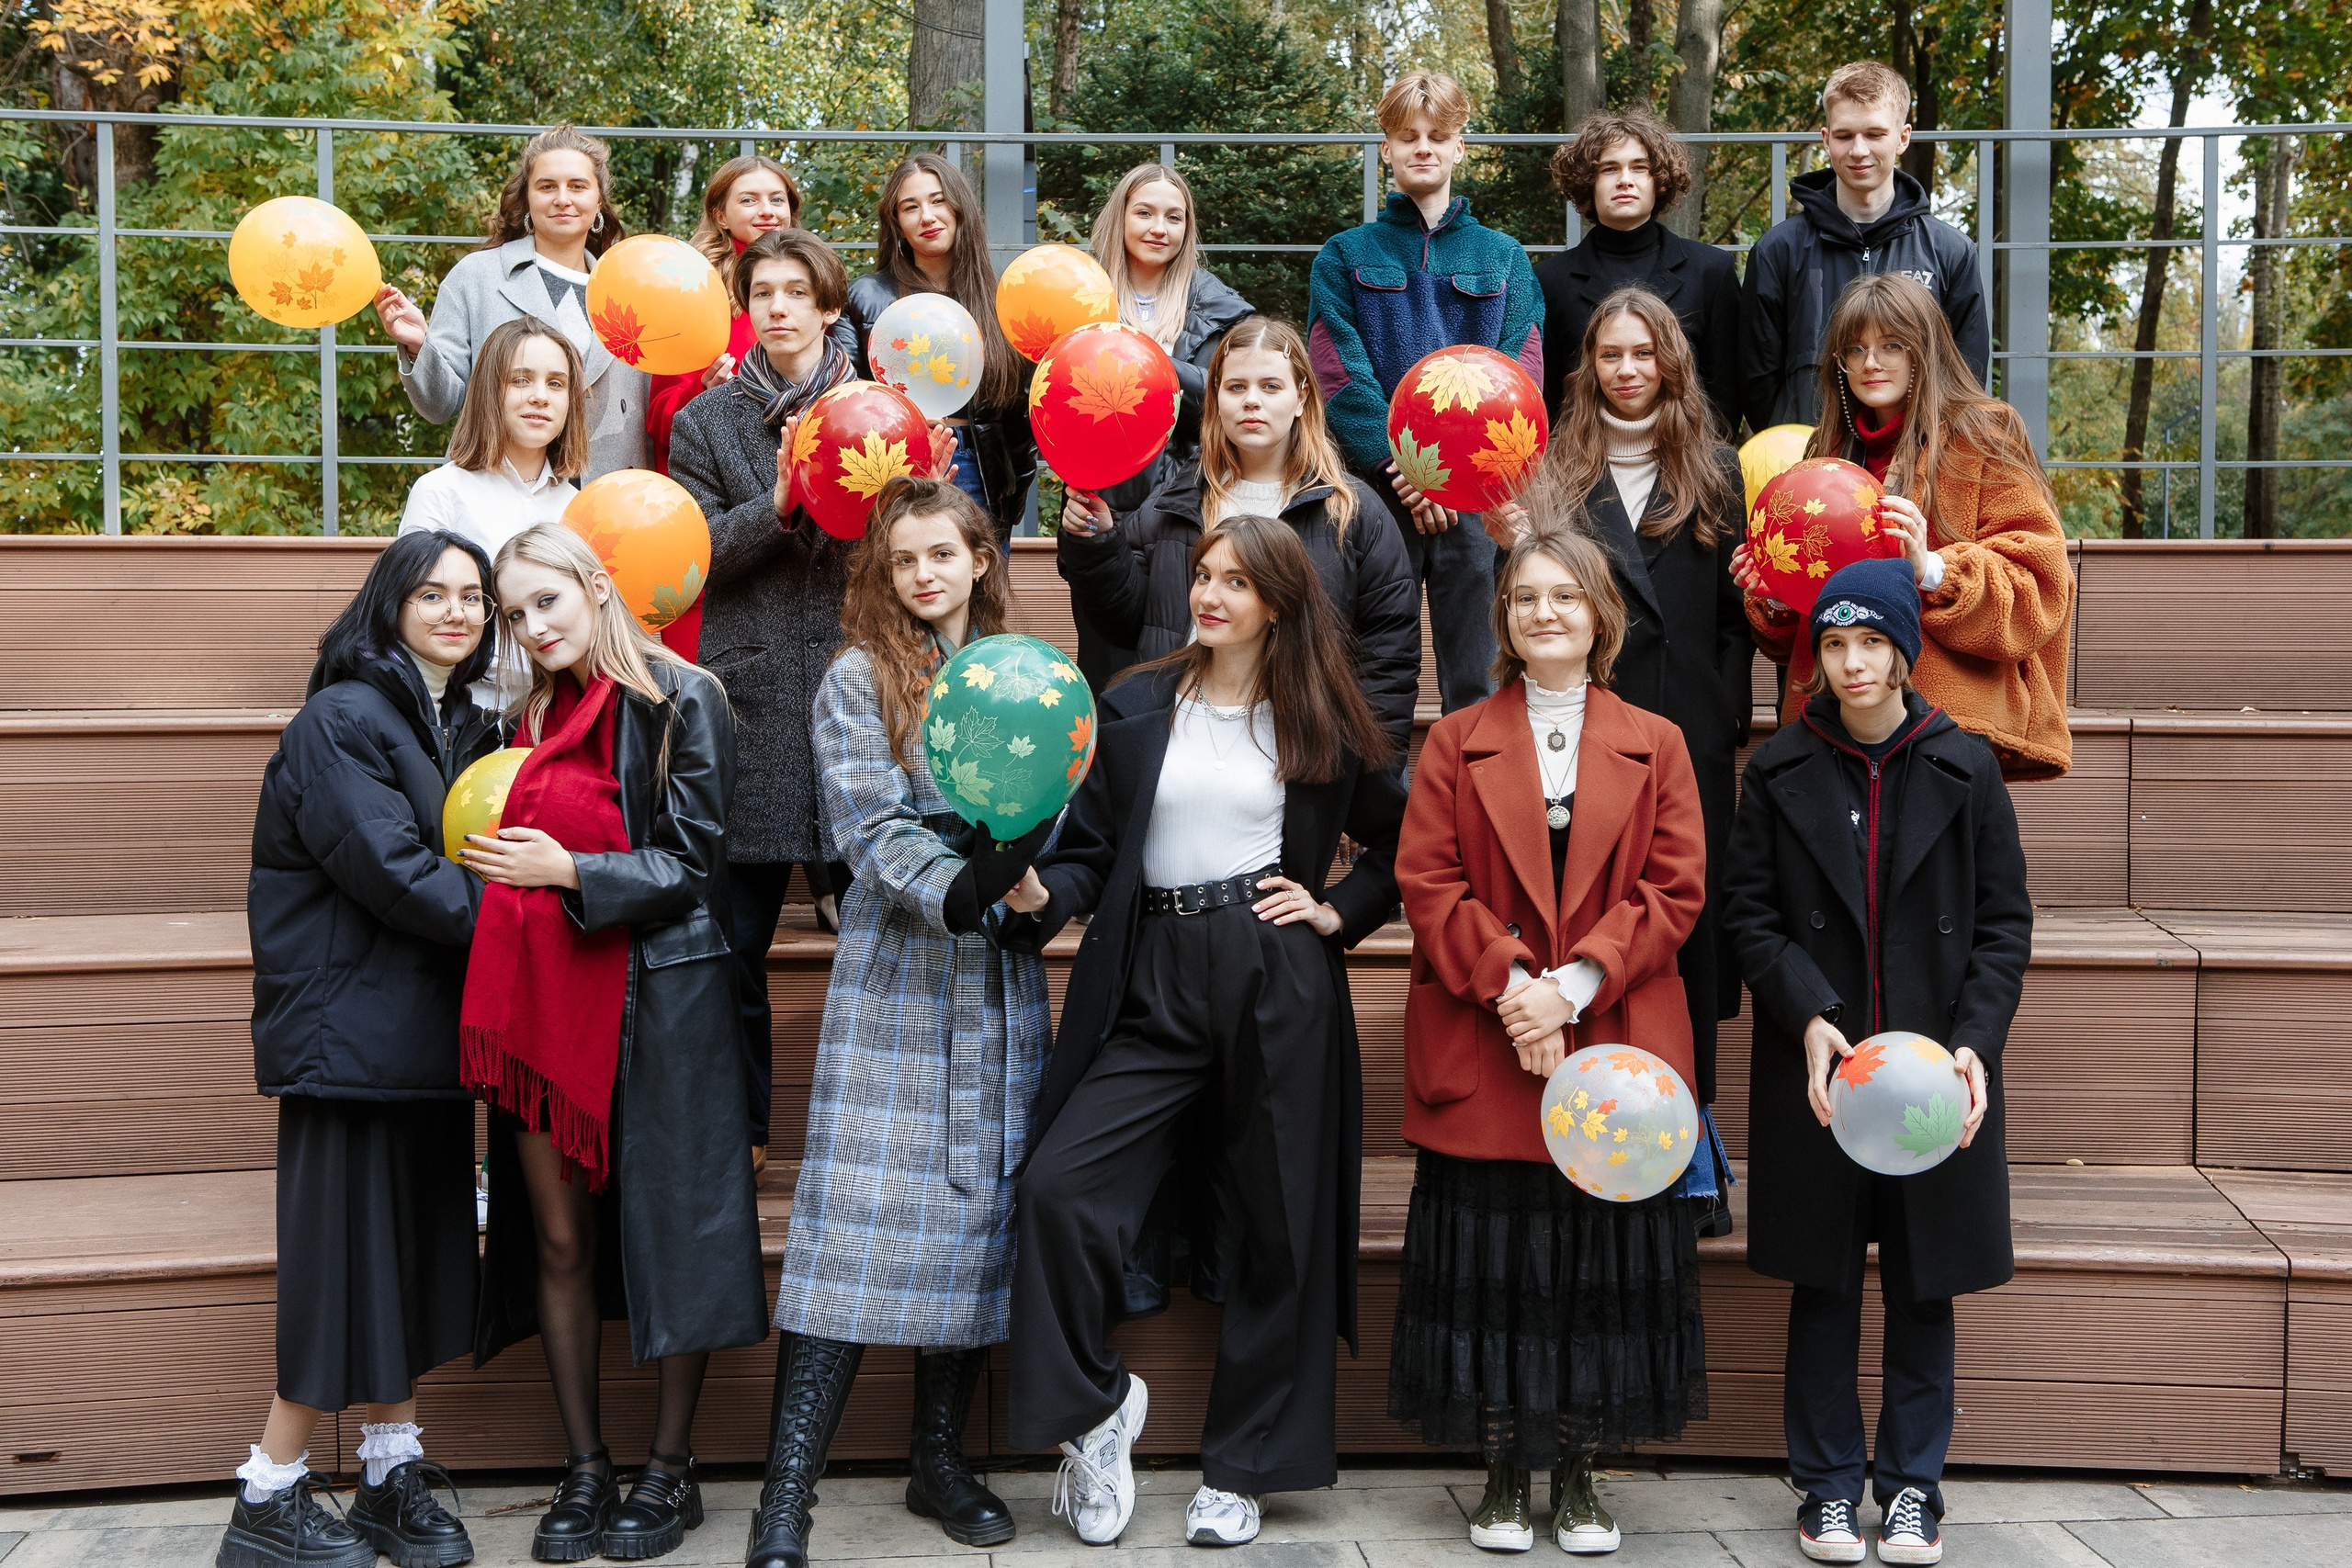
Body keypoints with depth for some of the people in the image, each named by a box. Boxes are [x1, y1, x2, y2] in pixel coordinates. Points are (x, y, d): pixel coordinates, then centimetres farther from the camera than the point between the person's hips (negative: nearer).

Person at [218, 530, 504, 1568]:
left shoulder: (468, 729, 15)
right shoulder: (342, 722, -10)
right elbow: (389, 869, -18)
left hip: (431, 1026, 8)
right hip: (353, 1027, -8)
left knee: (419, 1255, 10)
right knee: (348, 1256, -3)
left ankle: (393, 1480, 21)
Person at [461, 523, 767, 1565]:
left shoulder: (679, 700, -4)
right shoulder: (534, 717, 15)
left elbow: (690, 866, -8)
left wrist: (570, 873, -18)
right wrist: (503, 869, 5)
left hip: (652, 998, -6)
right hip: (542, 996, 6)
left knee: (666, 1231, 2)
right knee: (559, 1239, 6)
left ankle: (670, 1468, 14)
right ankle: (586, 1468, 17)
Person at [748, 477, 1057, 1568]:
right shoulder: (858, 679, 1)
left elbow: (1058, 816, 9)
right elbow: (870, 826, -9)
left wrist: (1034, 873, -13)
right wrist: (957, 887, -25)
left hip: (1001, 985, 4)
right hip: (896, 978, -4)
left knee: (980, 1214, 6)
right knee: (857, 1224, -9)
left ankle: (939, 1458, 20)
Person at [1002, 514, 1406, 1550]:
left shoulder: (1321, 724, 8)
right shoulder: (1137, 708, 10)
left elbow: (1396, 845, 18)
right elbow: (1091, 849, 6)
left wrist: (1334, 913, 3)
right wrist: (1040, 894, -13)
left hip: (1277, 990, -1)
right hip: (1153, 990, 1)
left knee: (1274, 1229, 4)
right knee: (1057, 1186, -15)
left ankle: (1240, 1470, 20)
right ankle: (1093, 1405, 8)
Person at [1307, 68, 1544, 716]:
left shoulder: (1502, 258, 14)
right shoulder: (1345, 257, 11)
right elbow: (1341, 377, -1)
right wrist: (1402, 466, -15)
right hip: (1376, 492, -1)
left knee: (1480, 685, 2)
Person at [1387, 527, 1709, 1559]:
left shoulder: (1656, 747, 9)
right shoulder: (1456, 744, 8)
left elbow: (1674, 889, -1)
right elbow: (1427, 883, -1)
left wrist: (1573, 984, -13)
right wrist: (1509, 983, -14)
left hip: (1614, 1051, 1)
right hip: (1481, 1053, 0)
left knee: (1601, 1264, 5)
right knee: (1491, 1261, 3)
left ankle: (1578, 1476, 18)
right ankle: (1504, 1475, 16)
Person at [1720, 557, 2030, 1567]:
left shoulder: (1964, 769, 1)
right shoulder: (1779, 771, 2)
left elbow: (2005, 923, 1)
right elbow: (1749, 914, 0)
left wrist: (1974, 1043, -11)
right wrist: (1808, 1018, -14)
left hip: (1934, 1060, 0)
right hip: (1815, 1066, 0)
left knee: (1924, 1280, 8)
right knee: (1823, 1282, 8)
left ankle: (1913, 1482, 22)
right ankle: (1829, 1483, 20)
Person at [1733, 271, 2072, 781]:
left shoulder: (1982, 441, 1)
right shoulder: (1828, 452, 18)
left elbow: (2038, 586, -7)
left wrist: (1932, 570, -20)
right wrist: (1774, 598, 5)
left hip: (1947, 718, -5)